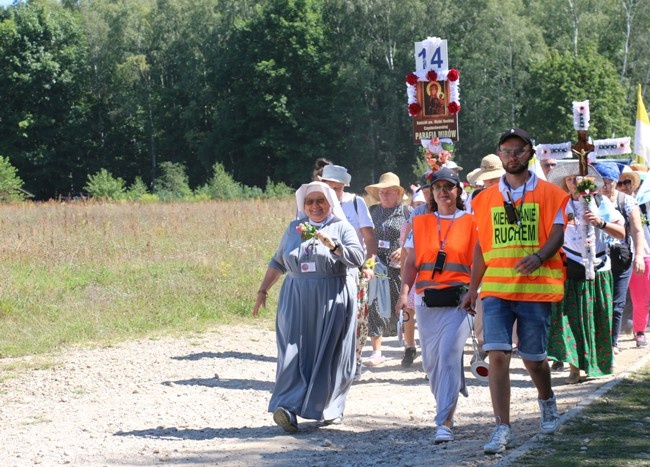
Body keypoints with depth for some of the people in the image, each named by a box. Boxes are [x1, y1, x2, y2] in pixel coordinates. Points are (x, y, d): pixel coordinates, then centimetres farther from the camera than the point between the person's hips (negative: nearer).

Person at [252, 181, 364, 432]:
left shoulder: (342, 228, 5)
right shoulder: (294, 229, 16)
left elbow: (358, 258, -8)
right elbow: (278, 262, 23)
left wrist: (333, 246, -22)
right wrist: (262, 291, 19)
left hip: (333, 301, -2)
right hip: (297, 301, 2)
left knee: (330, 355, -2)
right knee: (295, 352, -8)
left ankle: (330, 409, 7)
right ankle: (287, 407, -16)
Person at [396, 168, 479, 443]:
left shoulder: (470, 223, 5)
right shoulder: (420, 223, 13)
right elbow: (411, 263, 10)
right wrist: (404, 293, -4)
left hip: (458, 299, -4)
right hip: (426, 299, 4)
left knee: (449, 355, -16)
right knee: (430, 361, 8)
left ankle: (445, 423, -17)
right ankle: (447, 405, 31)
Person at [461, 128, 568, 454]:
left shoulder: (548, 193, 4)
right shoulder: (486, 197, 11)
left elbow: (557, 232, -4)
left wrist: (539, 256, -25)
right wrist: (473, 287, 13)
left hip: (536, 287, -2)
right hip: (496, 288, 2)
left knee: (533, 357, 7)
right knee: (497, 354, -11)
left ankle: (547, 401, 40)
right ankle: (502, 429, -10)